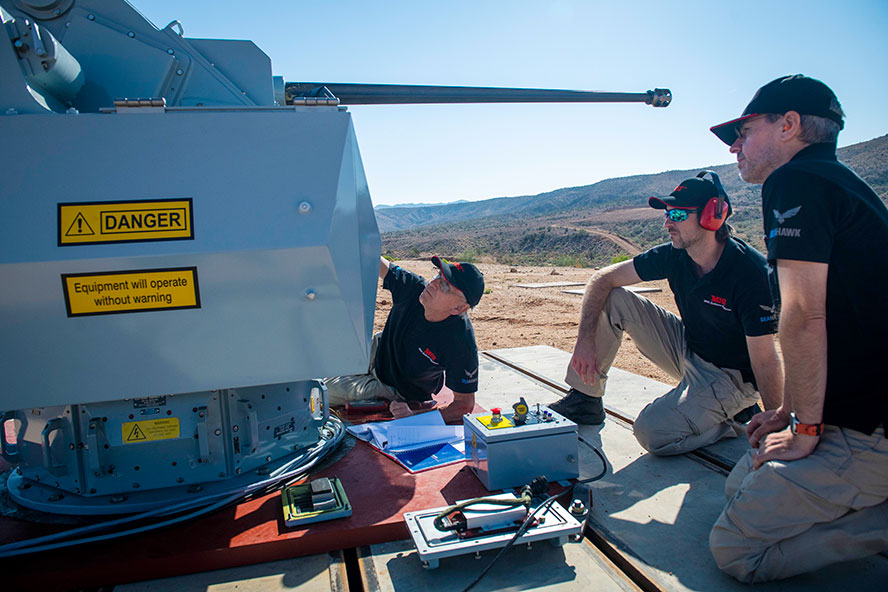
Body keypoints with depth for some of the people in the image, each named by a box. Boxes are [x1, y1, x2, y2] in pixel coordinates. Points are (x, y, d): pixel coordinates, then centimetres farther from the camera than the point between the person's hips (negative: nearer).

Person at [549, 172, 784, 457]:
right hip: (686, 349, 6)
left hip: (731, 376, -6)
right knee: (613, 299, -10)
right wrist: (586, 340, -17)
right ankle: (585, 399, -1)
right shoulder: (674, 256, -10)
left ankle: (734, 413, 1)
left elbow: (764, 360, -24)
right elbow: (603, 279, -8)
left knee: (652, 433, -26)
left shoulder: (750, 271, -26)